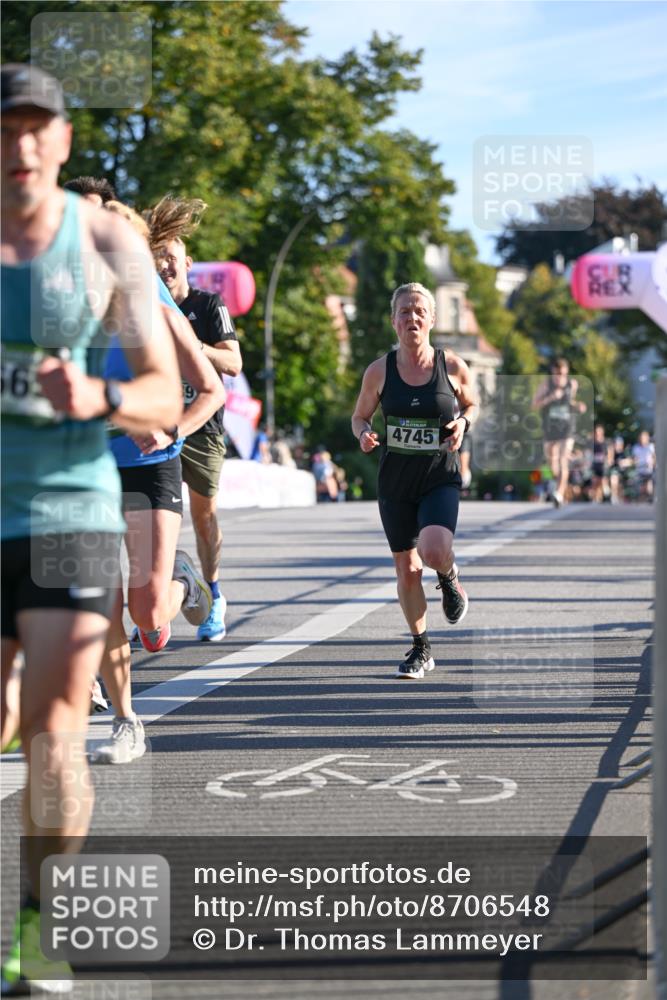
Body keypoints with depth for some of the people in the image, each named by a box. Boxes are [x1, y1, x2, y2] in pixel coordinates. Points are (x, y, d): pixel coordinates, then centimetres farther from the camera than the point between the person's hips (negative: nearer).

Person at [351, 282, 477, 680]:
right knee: (406, 568, 6)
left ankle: (450, 576, 12)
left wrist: (462, 423, -9)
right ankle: (421, 649, 25)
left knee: (434, 550, -27)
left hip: (441, 478, -2)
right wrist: (364, 434, -12)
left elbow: (471, 404, 13)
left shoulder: (452, 366, -5)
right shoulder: (379, 371, -3)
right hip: (395, 481, 2)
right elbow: (360, 415, 10)